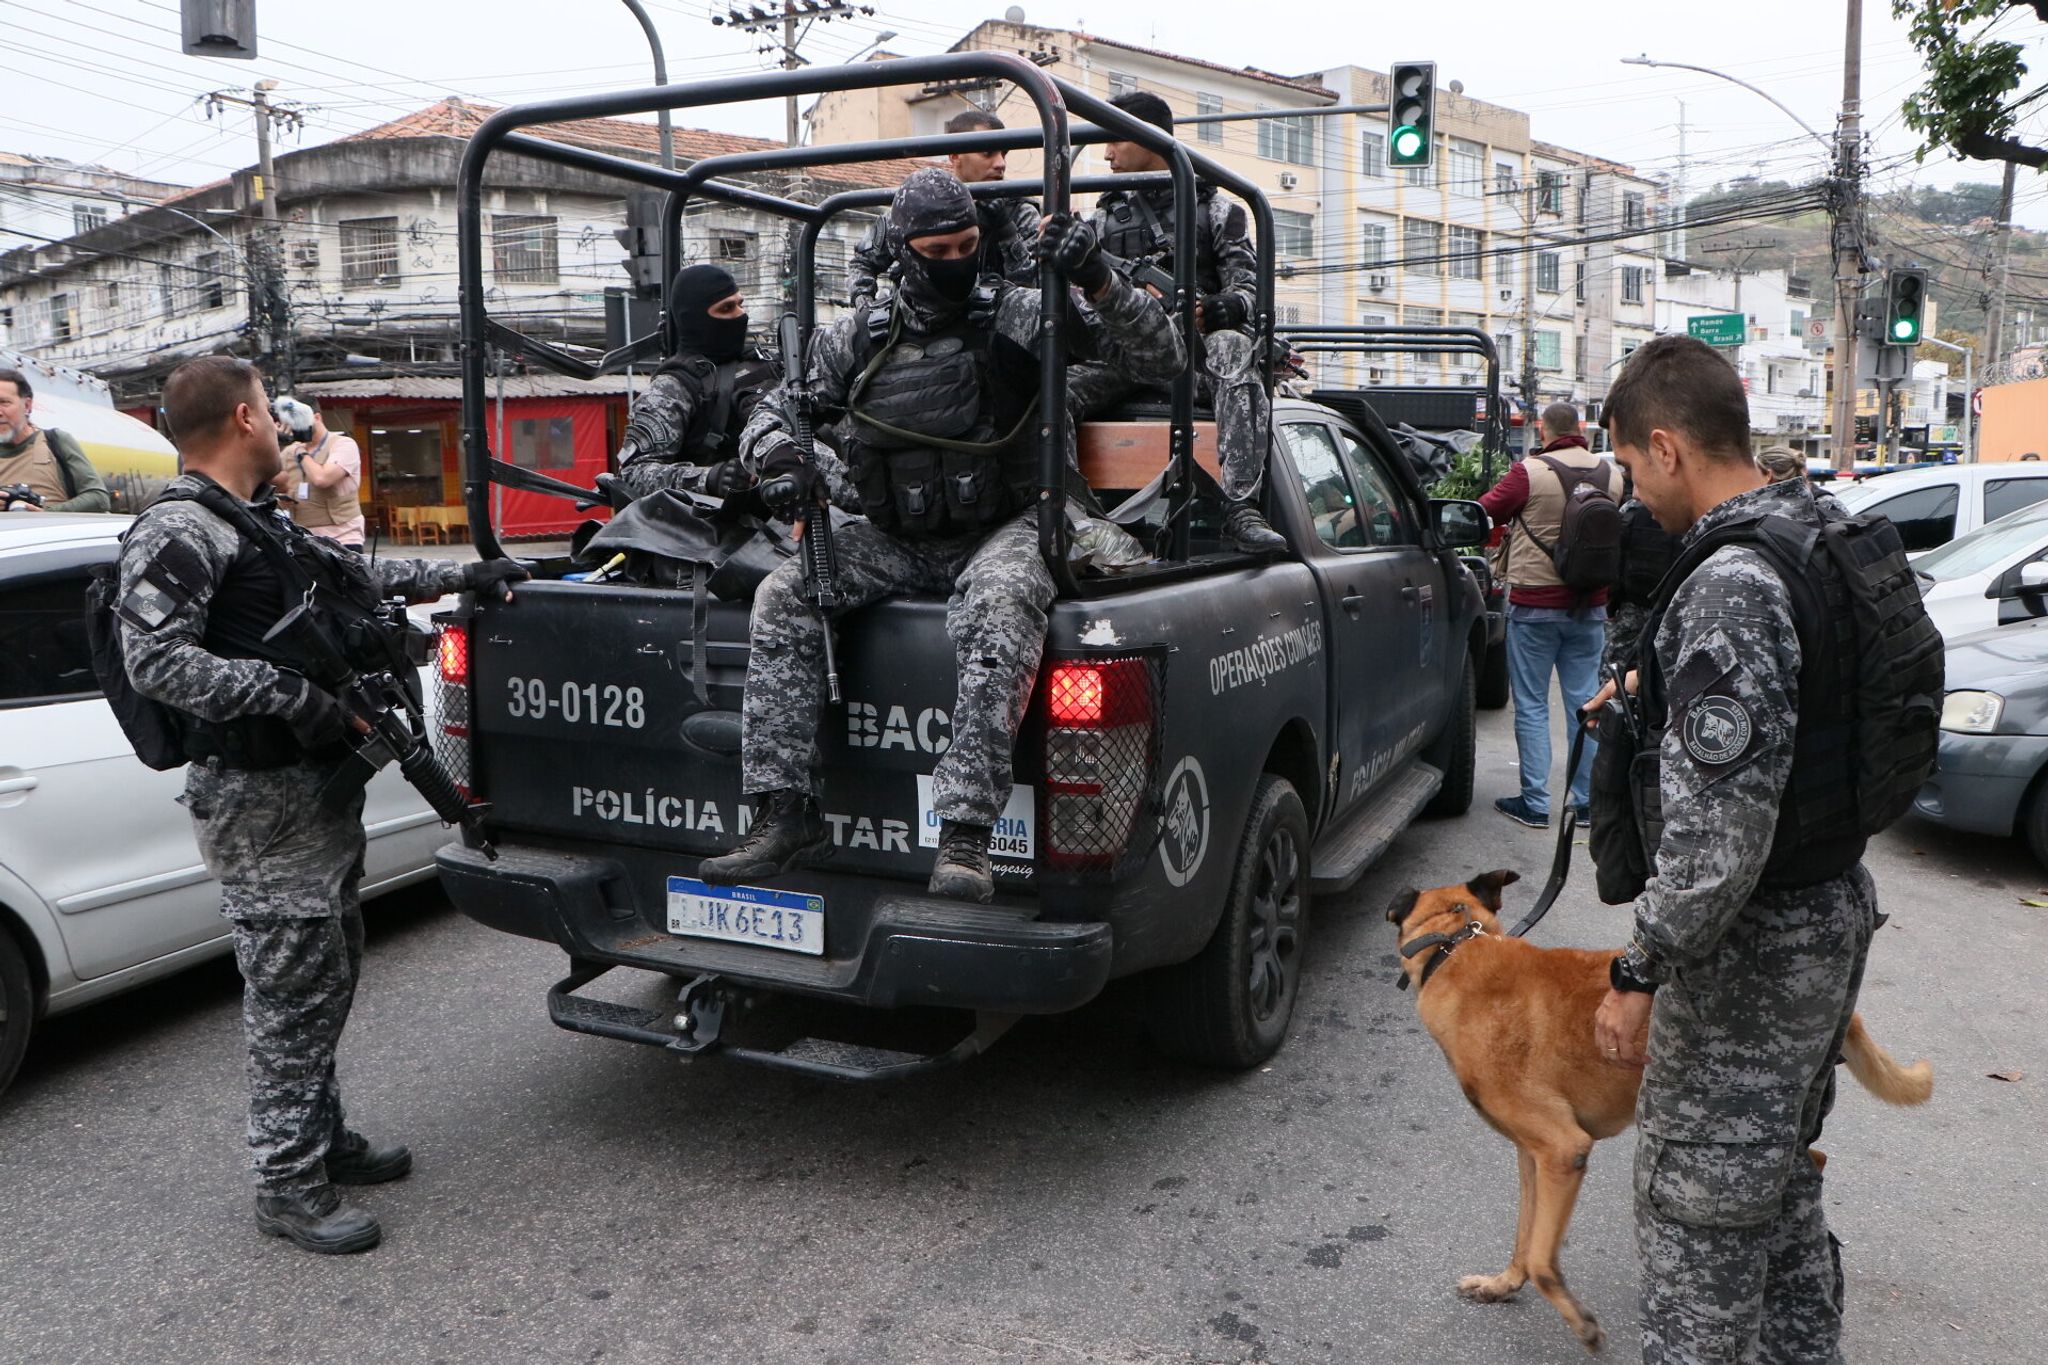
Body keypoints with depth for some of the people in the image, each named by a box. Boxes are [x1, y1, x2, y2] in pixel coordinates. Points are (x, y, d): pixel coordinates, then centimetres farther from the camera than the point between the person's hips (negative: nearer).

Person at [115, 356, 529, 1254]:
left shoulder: (261, 524, 16)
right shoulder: (175, 534, -15)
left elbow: (358, 574, 29)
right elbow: (155, 659, -25)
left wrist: (462, 575, 29)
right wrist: (288, 692, -28)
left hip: (320, 786, 10)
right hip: (263, 805, -10)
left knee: (331, 974, 18)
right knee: (294, 992, -4)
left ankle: (323, 1137, 33)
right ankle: (289, 1188, 8)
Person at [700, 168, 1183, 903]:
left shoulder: (1022, 315, 0)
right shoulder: (858, 338, 10)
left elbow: (1161, 359, -2)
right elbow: (774, 412, 17)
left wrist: (1100, 281, -19)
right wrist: (781, 459, -8)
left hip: (1006, 530, -4)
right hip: (897, 540, 4)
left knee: (998, 606, -38)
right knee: (783, 596, -18)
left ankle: (965, 831, -40)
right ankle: (783, 813, -19)